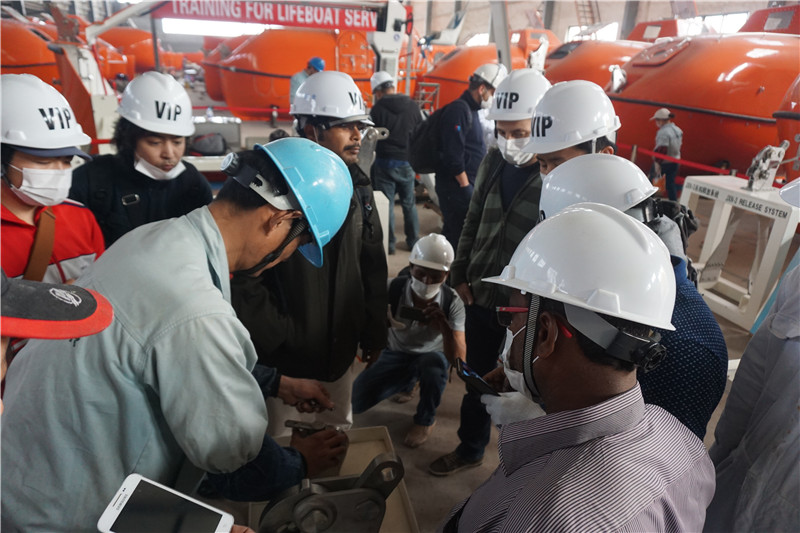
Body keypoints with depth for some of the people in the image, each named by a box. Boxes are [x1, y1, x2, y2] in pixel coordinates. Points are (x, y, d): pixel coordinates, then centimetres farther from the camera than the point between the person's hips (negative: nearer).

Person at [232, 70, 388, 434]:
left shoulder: (356, 184, 4)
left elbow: (372, 264, 10)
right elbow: (244, 280, -18)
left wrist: (374, 331, 11)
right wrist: (279, 337, -15)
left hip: (340, 350, 6)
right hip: (284, 361, -6)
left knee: (340, 440, 23)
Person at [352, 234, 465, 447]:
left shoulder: (452, 302, -23)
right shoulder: (393, 288, -23)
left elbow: (458, 360, -26)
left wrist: (445, 327, -45)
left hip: (432, 358, -1)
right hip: (396, 355, 2)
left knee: (433, 361, -38)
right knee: (354, 400, -14)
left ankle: (425, 420, -8)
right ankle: (407, 382, 15)